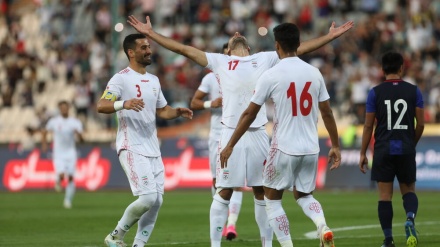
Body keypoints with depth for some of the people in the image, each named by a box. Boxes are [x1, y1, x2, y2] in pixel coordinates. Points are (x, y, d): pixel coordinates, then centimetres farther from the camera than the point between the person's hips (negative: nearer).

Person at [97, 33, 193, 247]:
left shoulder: (153, 80, 18)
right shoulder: (121, 78, -8)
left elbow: (162, 110, 27)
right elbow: (101, 106, -17)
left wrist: (178, 112, 6)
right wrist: (124, 104, -35)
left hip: (152, 149, 8)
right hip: (132, 148, -8)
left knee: (156, 201, 3)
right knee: (148, 197, -17)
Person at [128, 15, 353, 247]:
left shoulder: (265, 59, 14)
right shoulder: (219, 62, 10)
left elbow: (299, 49, 15)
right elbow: (183, 49, 9)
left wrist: (330, 36, 13)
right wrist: (150, 33, 6)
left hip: (258, 134, 2)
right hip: (231, 134, -2)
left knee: (262, 192, 6)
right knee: (224, 192, -1)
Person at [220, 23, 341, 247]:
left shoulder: (271, 75, -9)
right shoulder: (314, 73, 3)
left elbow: (250, 114, -5)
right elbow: (327, 113, 7)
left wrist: (230, 146, 3)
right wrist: (335, 146, 17)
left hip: (284, 149, -4)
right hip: (311, 149, 4)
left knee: (272, 199, 14)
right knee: (304, 195, 22)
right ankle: (323, 227, -7)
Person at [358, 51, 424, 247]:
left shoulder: (375, 92, -1)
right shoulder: (413, 91, 2)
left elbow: (368, 126, -2)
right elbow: (421, 124, 3)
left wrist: (363, 153, 5)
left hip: (383, 150, -1)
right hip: (406, 150, 1)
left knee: (385, 195, 3)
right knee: (408, 190, 13)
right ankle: (410, 219, -18)